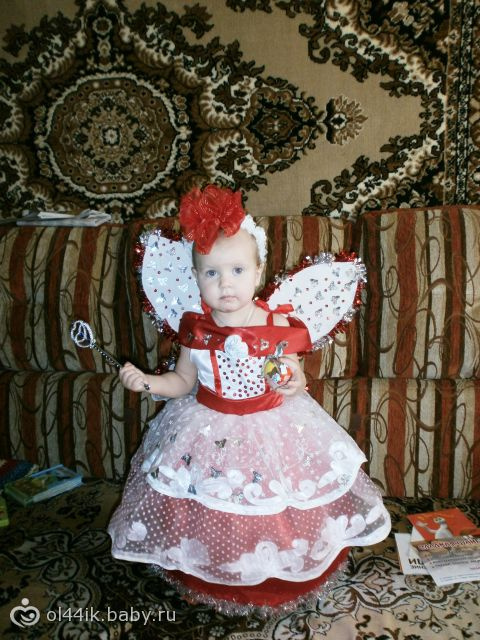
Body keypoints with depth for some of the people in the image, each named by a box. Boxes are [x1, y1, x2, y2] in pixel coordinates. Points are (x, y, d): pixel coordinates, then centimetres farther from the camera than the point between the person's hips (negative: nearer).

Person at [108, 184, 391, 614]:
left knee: (274, 518, 14)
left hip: (273, 434, -1)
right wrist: (146, 382, -11)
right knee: (208, 520, 15)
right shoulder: (196, 329, -10)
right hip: (207, 437, 2)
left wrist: (295, 383, -26)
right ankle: (208, 580, 44)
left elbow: (293, 380, -3)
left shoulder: (279, 327, -15)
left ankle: (278, 578, 44)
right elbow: (184, 382, 4)